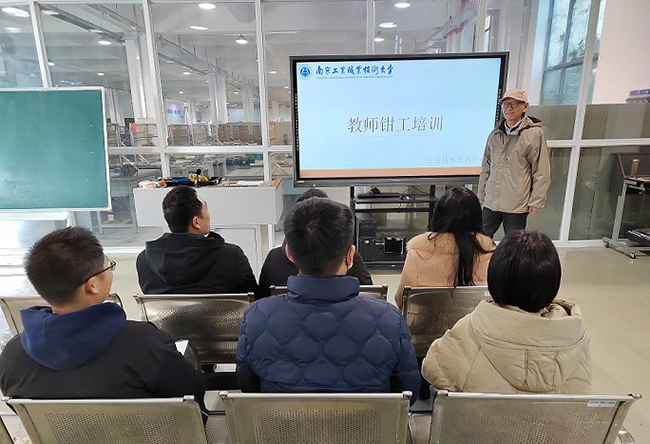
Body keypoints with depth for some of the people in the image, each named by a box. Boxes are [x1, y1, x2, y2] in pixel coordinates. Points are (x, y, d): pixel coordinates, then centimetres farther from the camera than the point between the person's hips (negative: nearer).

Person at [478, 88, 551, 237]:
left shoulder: (534, 134, -6)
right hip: (490, 202, 5)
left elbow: (542, 172, -6)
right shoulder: (495, 134, 9)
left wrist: (535, 202, -8)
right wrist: (481, 196, 13)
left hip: (517, 206, -5)